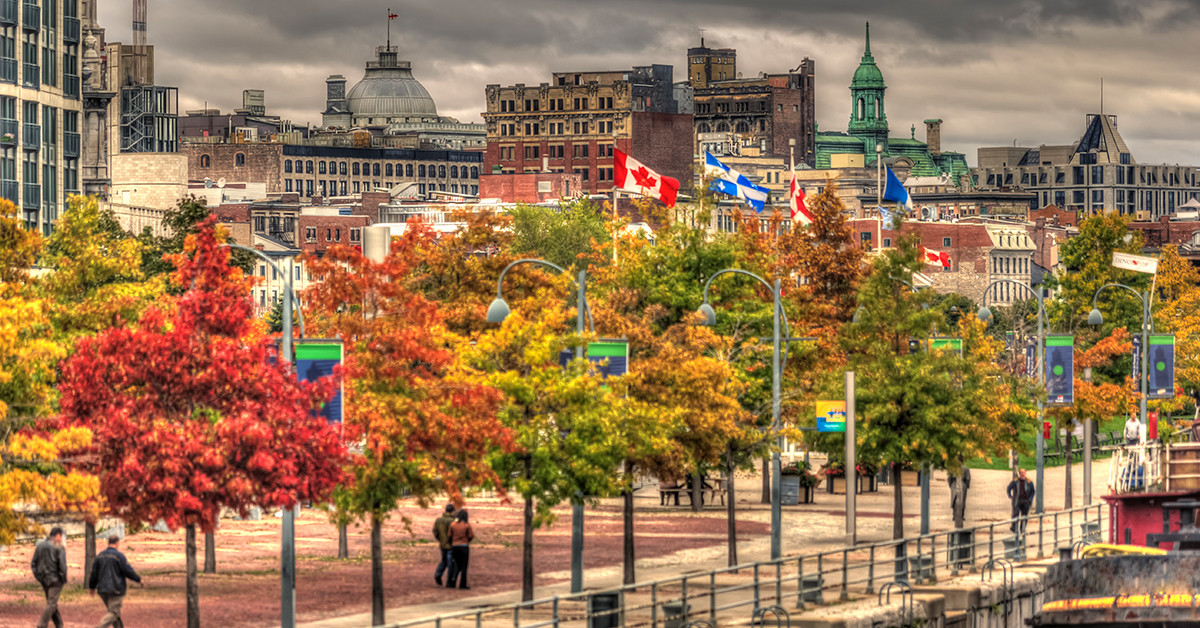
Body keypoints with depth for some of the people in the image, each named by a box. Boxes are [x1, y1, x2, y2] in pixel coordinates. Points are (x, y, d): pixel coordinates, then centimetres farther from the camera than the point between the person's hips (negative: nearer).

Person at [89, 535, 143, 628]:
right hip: (115, 589, -7)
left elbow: (94, 573, 13)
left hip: (103, 589, 7)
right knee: (113, 612, -7)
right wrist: (139, 580, 5)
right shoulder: (119, 556, -11)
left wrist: (92, 587, 24)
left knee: (114, 611, 17)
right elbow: (128, 571, -9)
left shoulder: (100, 556, 9)